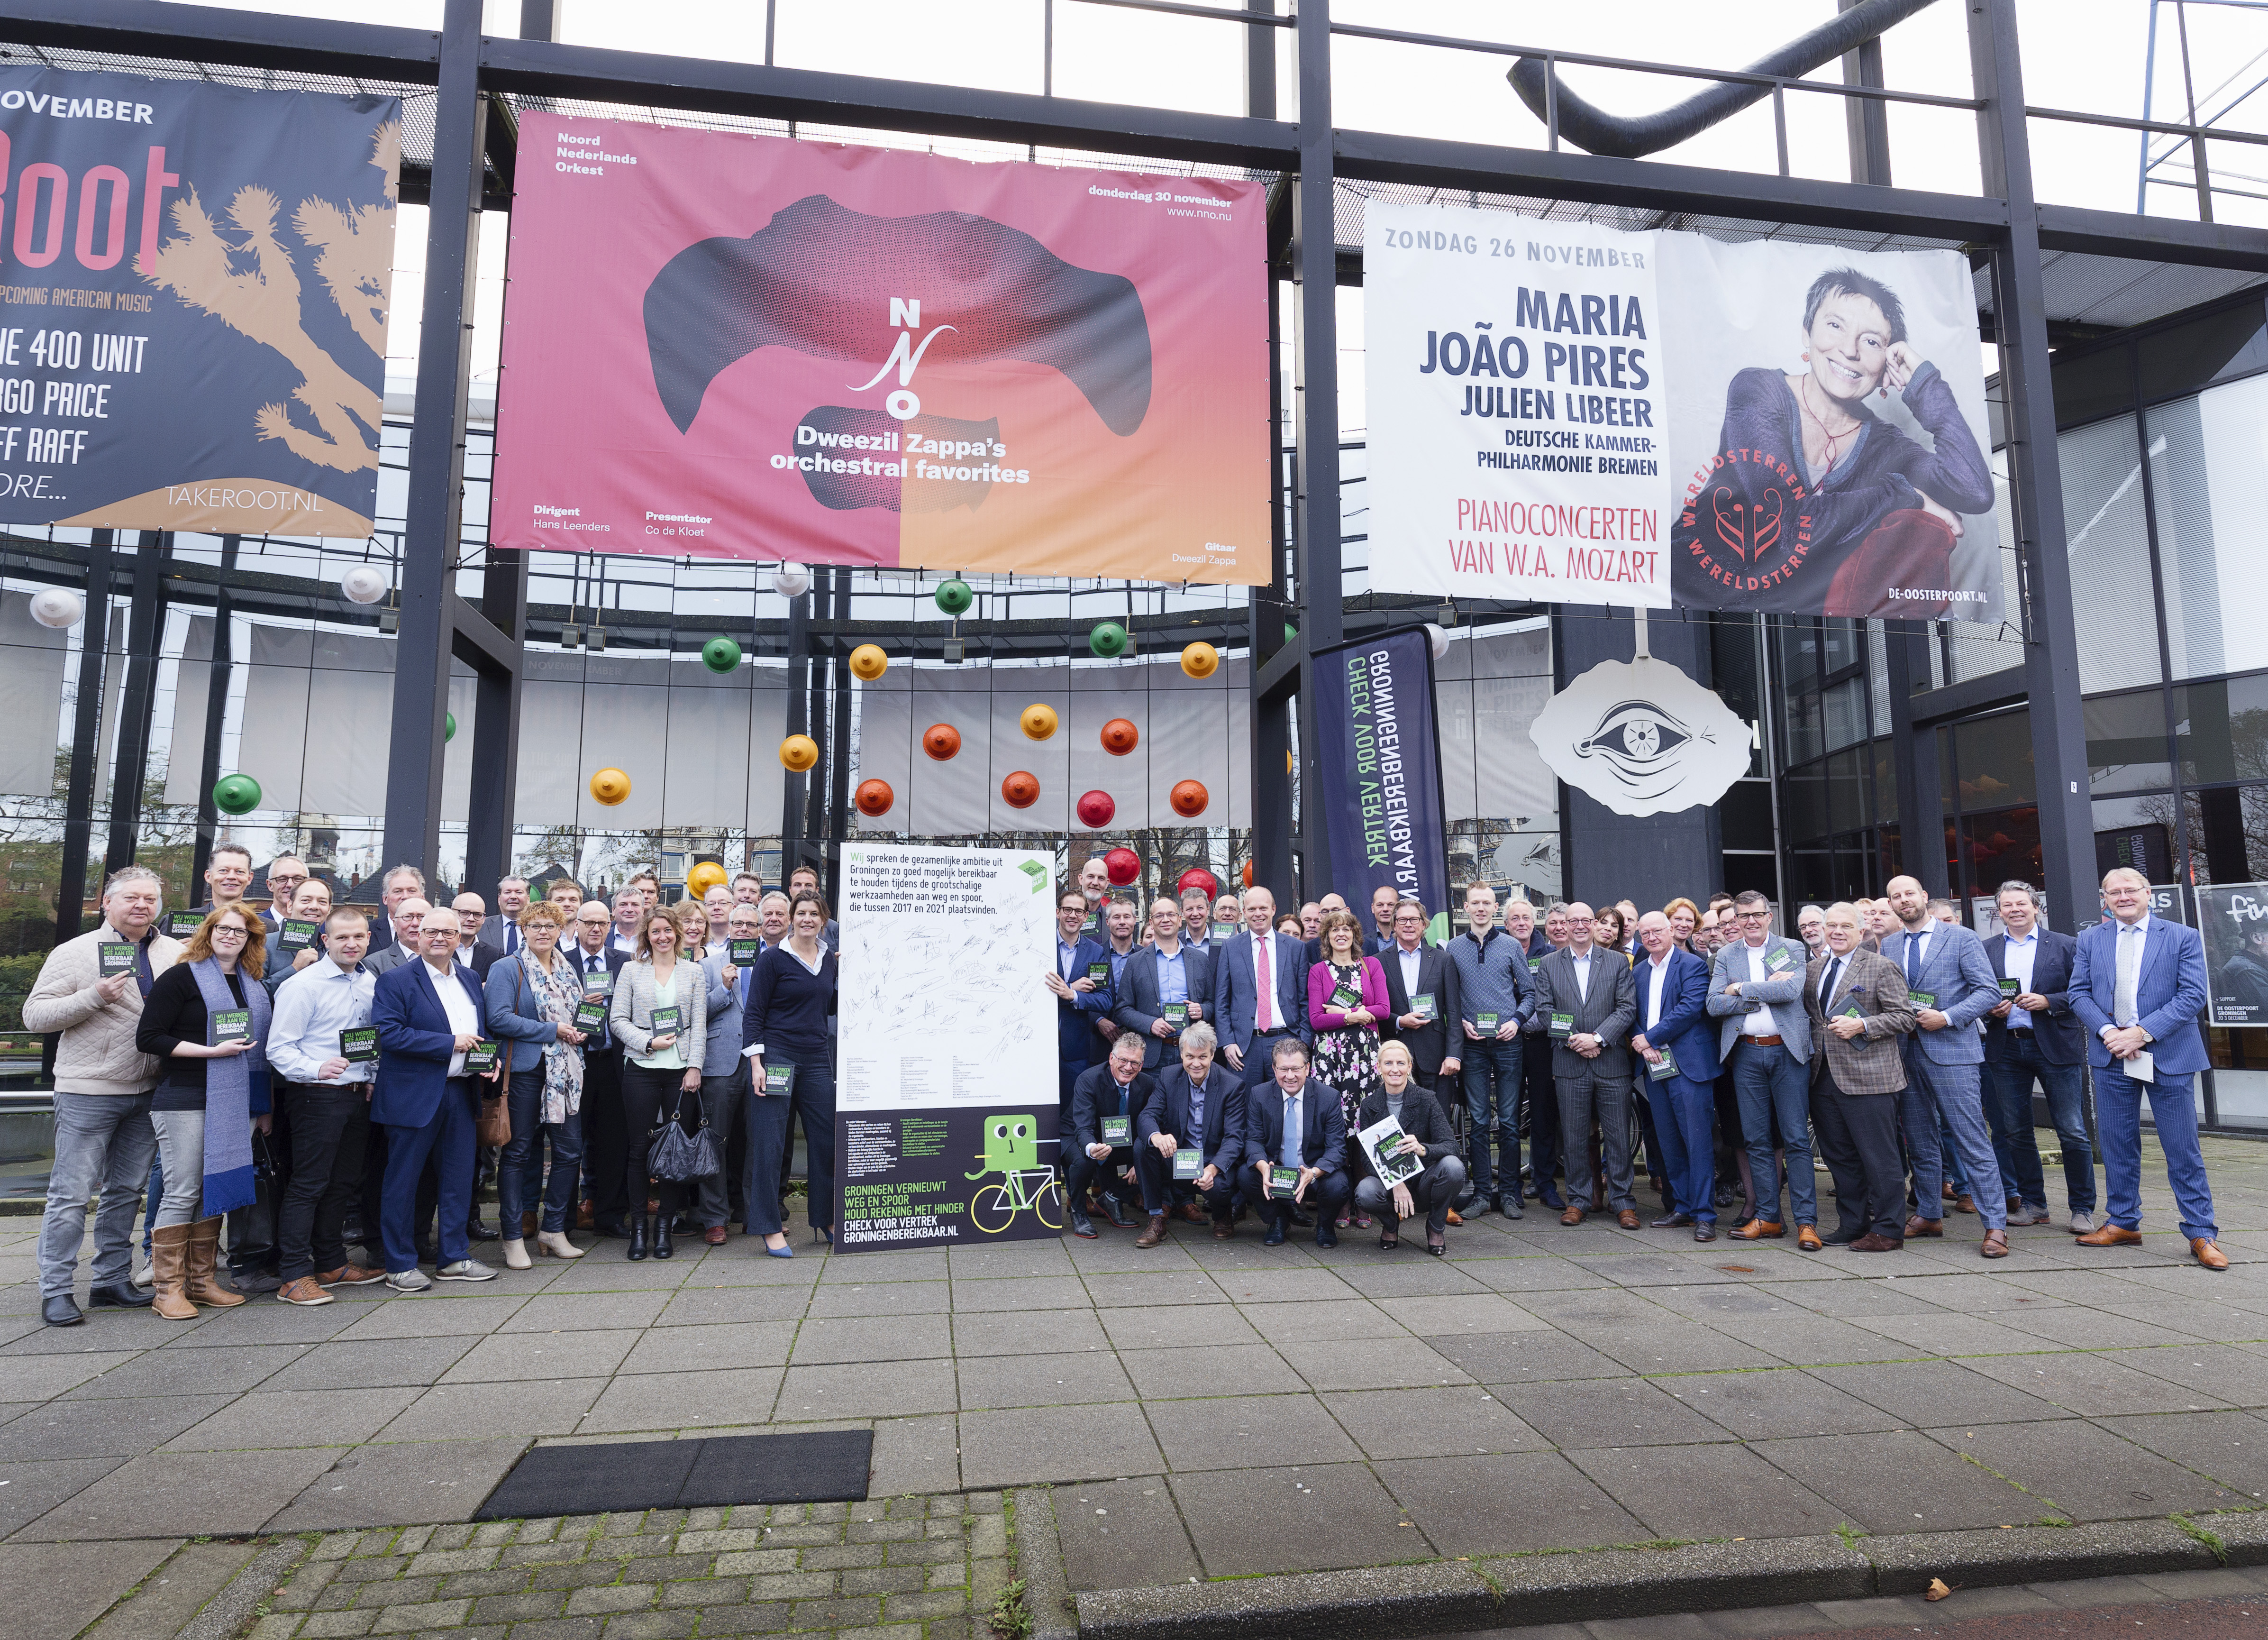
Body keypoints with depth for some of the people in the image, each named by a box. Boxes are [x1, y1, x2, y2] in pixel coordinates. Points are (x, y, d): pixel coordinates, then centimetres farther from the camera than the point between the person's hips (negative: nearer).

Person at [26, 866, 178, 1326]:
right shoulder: (75, 953, -2)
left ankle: (112, 1280, 23)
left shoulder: (178, 953, 9)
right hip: (88, 1093, -4)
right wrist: (94, 996, -20)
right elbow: (35, 1015, -6)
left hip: (148, 1093, 4)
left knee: (126, 1192, 13)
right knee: (71, 1193, -1)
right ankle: (56, 1290, 9)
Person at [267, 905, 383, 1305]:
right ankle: (294, 1275, 5)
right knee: (308, 1184, -3)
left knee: (343, 1182, 15)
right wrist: (317, 1069, -29)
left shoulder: (371, 984, 10)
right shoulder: (301, 985, -11)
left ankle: (332, 1264, 27)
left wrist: (372, 1078, 7)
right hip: (316, 1096, -7)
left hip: (357, 1095, 7)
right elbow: (279, 1049, -14)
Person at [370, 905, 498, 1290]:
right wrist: (450, 1044, -19)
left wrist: (494, 1059, 2)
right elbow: (389, 1034, -18)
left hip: (461, 1093, 6)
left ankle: (453, 1257, 24)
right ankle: (400, 1265, 15)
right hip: (414, 1096, -6)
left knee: (458, 1179, 12)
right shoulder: (395, 980, -7)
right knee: (402, 1182, 3)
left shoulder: (470, 979, 13)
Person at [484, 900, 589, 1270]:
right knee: (518, 1152, 2)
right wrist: (553, 1031, -16)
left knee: (570, 1150, 5)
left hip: (565, 1071, 6)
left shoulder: (567, 971, 15)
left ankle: (554, 1230, 20)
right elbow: (499, 1019, -16)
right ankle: (513, 1238, 12)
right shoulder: (507, 968, -5)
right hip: (525, 1070, -6)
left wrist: (579, 1032, 4)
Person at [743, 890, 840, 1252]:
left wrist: (846, 977, 5)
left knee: (827, 1139, 7)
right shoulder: (773, 958, -6)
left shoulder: (828, 958, 11)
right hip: (777, 1056, -5)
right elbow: (754, 1012, -7)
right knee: (769, 1143, -2)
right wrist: (756, 1063, -14)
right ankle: (770, 1228, 7)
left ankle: (825, 1218, 22)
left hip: (818, 1059, 5)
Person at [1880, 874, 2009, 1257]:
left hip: (1951, 1052, -5)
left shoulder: (1961, 938, -1)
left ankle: (1996, 1227, -1)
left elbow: (1989, 990, -6)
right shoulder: (1889, 946, 13)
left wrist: (1946, 1018, -15)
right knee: (1921, 1143, 13)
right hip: (1906, 1052, 5)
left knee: (1973, 1142, -6)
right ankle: (1929, 1215, 25)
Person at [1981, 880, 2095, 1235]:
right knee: (2016, 1132, 9)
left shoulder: (2065, 946, 3)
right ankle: (2033, 1204, 20)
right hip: (2006, 1049, 3)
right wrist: (1991, 1009, -8)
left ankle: (2082, 1208, 12)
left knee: (2073, 1132, -1)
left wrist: (2048, 1002, -16)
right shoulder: (1985, 950, 10)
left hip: (2056, 1046, -3)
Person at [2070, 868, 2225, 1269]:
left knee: (2183, 1150, 2)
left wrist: (2141, 1033, -16)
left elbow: (2193, 996, -8)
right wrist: (2107, 1031, -11)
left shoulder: (2183, 938, 0)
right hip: (2111, 1056, 3)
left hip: (2168, 1056, -3)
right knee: (2117, 1145, 10)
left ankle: (2202, 1233, 12)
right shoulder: (2090, 940, 9)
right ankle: (2123, 1222, 21)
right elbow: (2079, 994, 6)